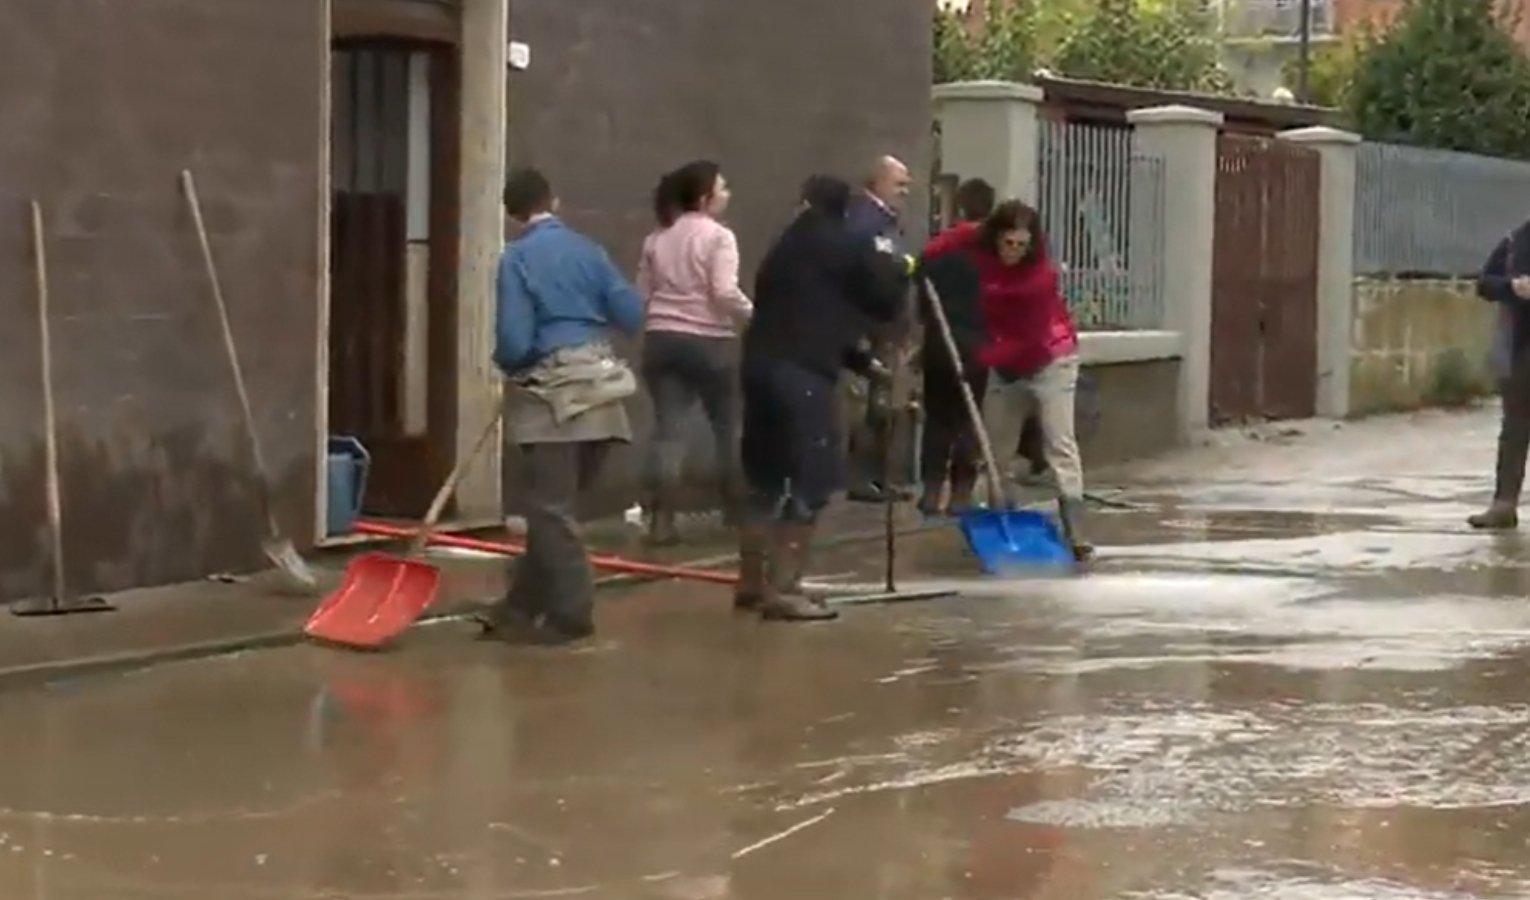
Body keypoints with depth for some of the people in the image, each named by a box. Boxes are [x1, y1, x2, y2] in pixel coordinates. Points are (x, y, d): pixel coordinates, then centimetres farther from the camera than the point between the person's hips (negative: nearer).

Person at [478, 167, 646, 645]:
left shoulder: (517, 258, -8)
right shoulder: (587, 249, 7)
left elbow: (514, 342, -13)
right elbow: (632, 316, 4)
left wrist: (504, 364, 10)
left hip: (553, 394, -6)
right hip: (599, 389, 6)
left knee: (550, 508, 2)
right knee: (554, 504, 13)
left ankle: (571, 613, 2)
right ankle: (521, 607, 20)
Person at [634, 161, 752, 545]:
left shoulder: (657, 239, 11)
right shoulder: (718, 236, -8)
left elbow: (642, 293, 11)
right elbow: (725, 292, -18)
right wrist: (753, 316, -5)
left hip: (662, 339, 5)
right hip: (709, 341, -5)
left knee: (668, 429, 0)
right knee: (728, 424, 14)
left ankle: (661, 520, -8)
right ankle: (736, 508, 26)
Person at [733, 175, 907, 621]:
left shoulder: (786, 246, 22)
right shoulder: (850, 246, 1)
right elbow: (886, 302, 6)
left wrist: (859, 360, 34)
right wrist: (892, 267, 27)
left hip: (762, 364, 7)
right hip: (802, 372, -7)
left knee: (764, 478, 16)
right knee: (810, 482, -4)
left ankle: (752, 583, 22)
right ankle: (783, 590, -9)